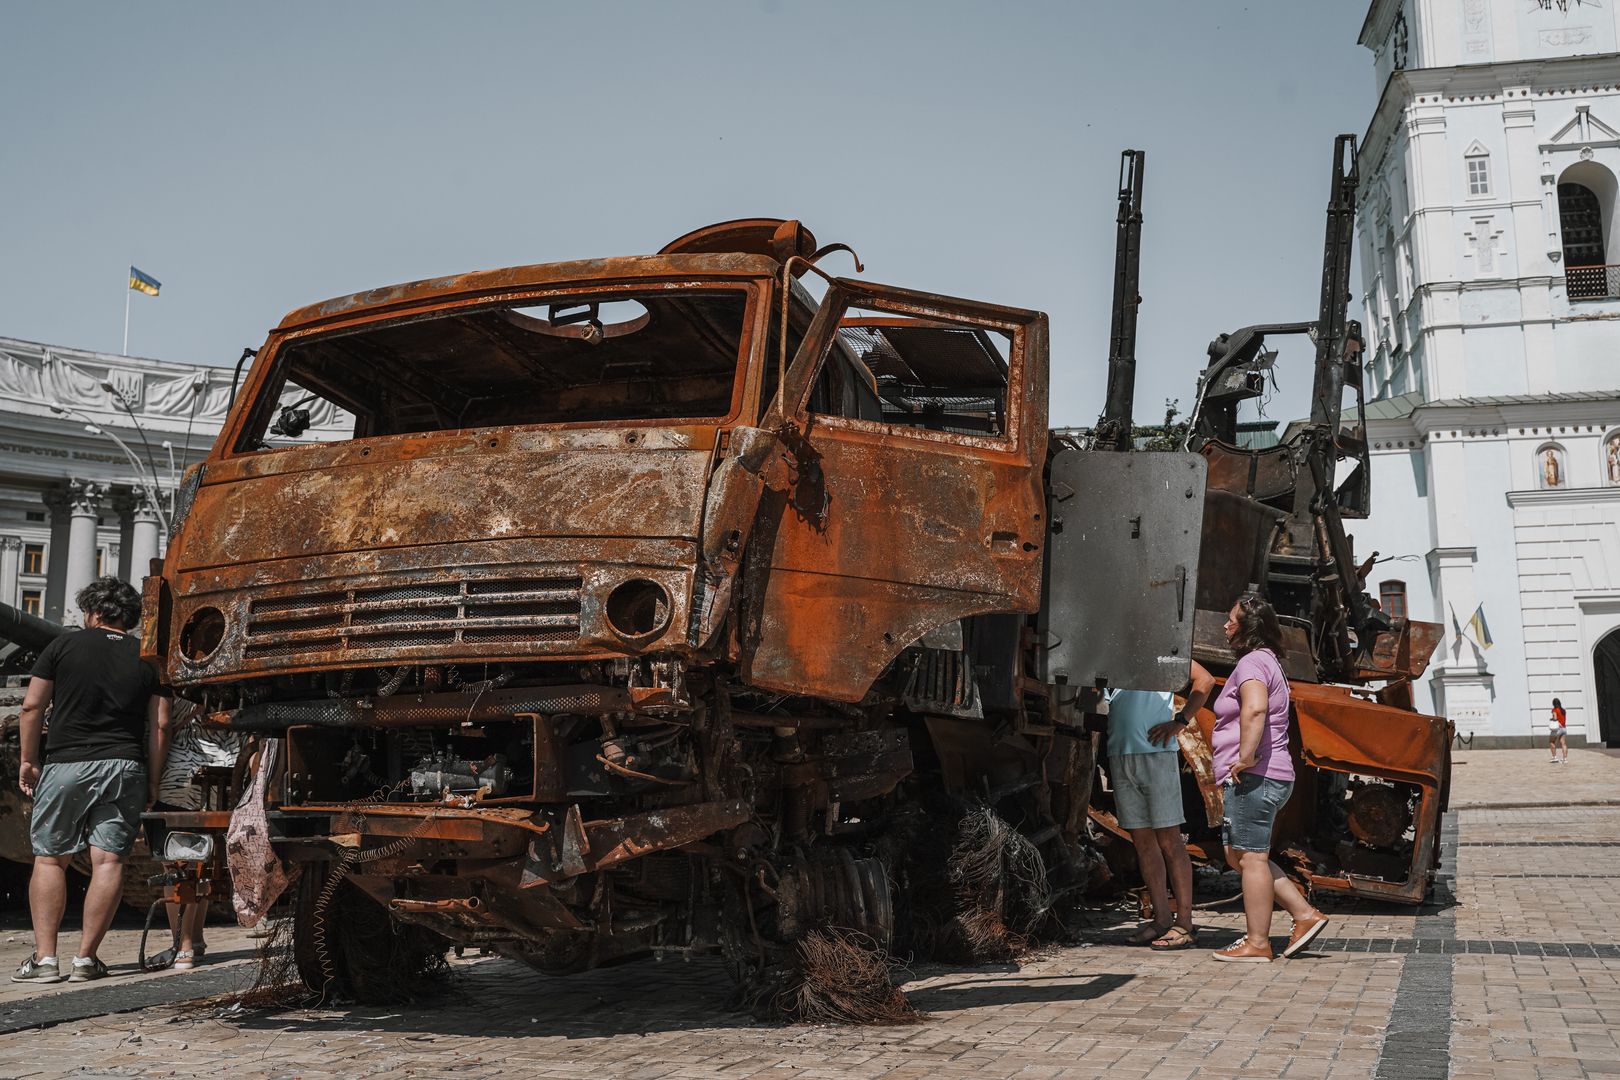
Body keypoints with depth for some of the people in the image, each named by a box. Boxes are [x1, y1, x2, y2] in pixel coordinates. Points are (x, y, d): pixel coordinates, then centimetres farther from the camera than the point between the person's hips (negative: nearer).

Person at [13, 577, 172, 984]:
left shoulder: (64, 645, 4)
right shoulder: (147, 658, 8)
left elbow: (32, 706, 2)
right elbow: (159, 725, 4)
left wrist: (28, 760, 11)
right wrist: (153, 782, 10)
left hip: (66, 765, -1)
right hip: (124, 767, 1)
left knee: (49, 858, 6)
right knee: (108, 861, 1)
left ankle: (44, 957, 1)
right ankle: (86, 958, 1)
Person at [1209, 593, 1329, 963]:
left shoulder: (1252, 662, -11)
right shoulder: (1267, 662, 22)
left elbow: (1255, 710, -30)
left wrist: (1245, 756, -27)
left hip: (1253, 777, -11)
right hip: (1272, 776, 11)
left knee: (1250, 856, -5)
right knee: (1237, 855, 15)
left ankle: (1257, 943, -1)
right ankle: (1305, 913, 13)